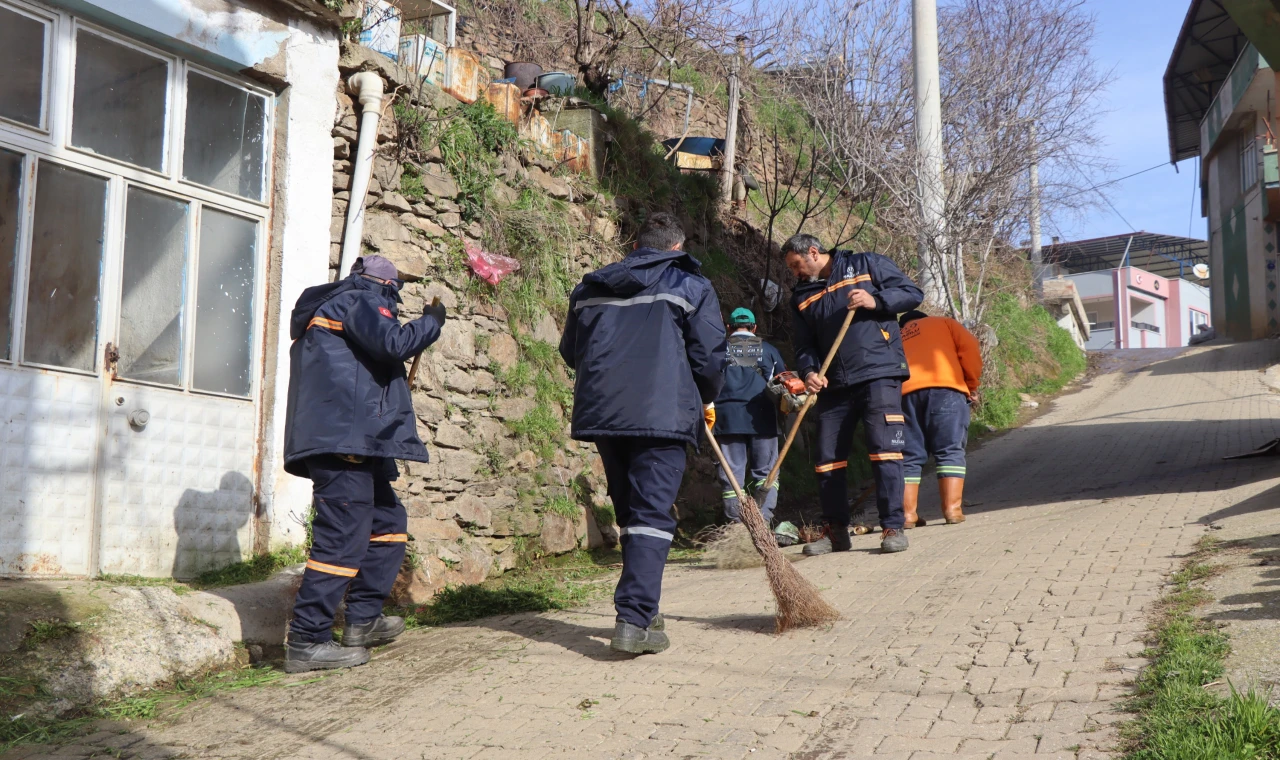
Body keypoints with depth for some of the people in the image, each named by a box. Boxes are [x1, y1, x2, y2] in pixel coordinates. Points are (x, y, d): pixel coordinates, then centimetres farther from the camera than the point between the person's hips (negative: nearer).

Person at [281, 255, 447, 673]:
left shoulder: (331, 308, 30)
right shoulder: (360, 301, 0)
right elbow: (394, 343, -17)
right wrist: (432, 321, -1)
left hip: (350, 442, 11)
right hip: (344, 439, -11)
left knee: (388, 522, 16)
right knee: (343, 537, -12)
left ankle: (363, 621, 17)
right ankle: (306, 642, -11)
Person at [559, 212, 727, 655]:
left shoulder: (589, 288, 19)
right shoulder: (691, 286, 6)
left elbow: (570, 352, 25)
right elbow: (710, 354, 1)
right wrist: (706, 401, 20)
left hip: (600, 413, 5)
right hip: (662, 414, -5)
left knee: (629, 514, 17)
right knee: (652, 515, -6)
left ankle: (641, 609, 24)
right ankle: (634, 620, -16)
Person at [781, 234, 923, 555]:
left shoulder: (866, 265, 5)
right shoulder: (802, 297, 17)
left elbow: (913, 293, 3)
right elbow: (804, 345, 13)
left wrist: (875, 300, -13)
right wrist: (809, 371, -7)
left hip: (879, 375, -5)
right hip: (833, 384, 5)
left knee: (885, 450, -12)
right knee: (828, 457, 6)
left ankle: (893, 527, -5)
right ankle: (836, 531, 18)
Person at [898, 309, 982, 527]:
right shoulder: (942, 323, 26)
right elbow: (969, 348, 9)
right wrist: (972, 385, 15)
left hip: (906, 392, 3)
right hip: (945, 387, -2)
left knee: (910, 456, 6)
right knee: (950, 450, -1)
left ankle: (908, 514, 1)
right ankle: (953, 508, -9)